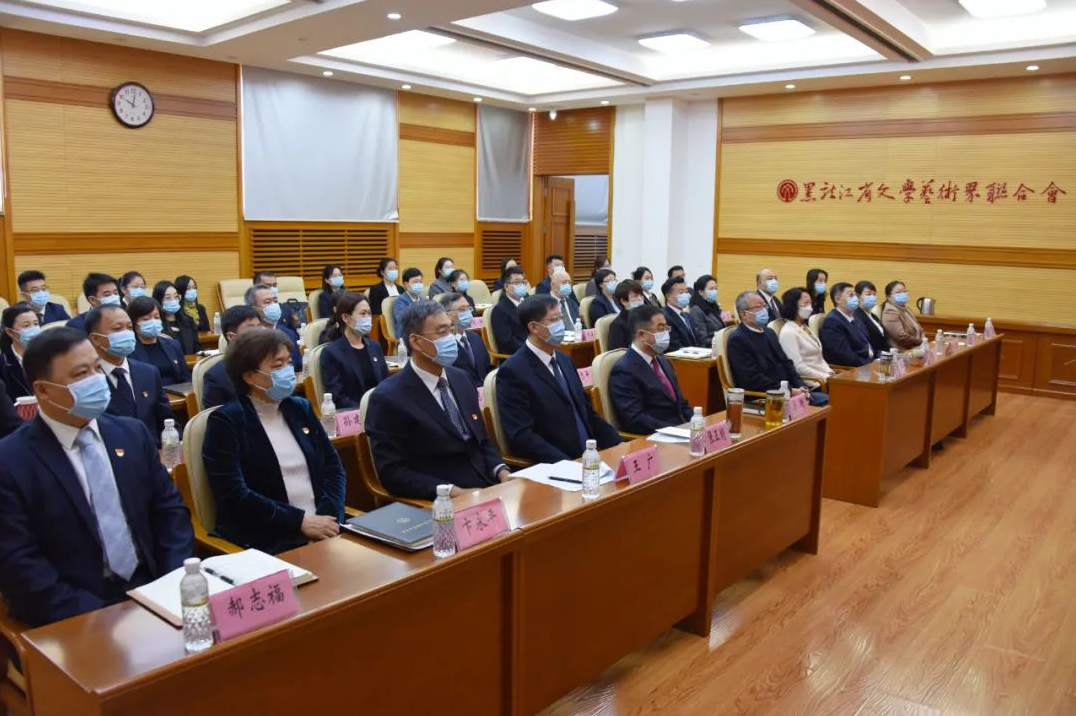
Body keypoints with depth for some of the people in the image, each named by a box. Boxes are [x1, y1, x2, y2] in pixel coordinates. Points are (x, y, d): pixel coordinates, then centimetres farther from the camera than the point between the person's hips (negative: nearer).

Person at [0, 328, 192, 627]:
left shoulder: (132, 433, 8)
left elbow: (169, 509, 11)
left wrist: (178, 582, -4)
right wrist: (92, 617, -16)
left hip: (152, 591, 4)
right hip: (81, 613, -3)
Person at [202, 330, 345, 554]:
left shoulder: (300, 408, 14)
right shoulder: (226, 421, -2)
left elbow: (333, 466, 11)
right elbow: (233, 495, -11)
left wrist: (329, 517, -7)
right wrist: (300, 521, -15)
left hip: (321, 527, 5)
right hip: (266, 541, -5)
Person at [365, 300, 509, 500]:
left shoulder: (461, 379, 11)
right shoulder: (389, 398, -9)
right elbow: (392, 473, -11)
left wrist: (501, 471, -1)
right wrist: (451, 491, -20)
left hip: (485, 488, 6)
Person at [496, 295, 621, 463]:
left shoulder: (564, 360, 13)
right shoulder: (513, 371, -10)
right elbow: (522, 436, -16)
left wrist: (619, 447, 4)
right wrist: (567, 464, -24)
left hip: (589, 456, 7)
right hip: (552, 466, -7)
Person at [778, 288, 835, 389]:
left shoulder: (805, 328, 17)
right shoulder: (788, 332, -11)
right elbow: (798, 367, -17)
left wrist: (830, 374, 0)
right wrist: (825, 378, -16)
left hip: (824, 378, 8)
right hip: (812, 383, -8)